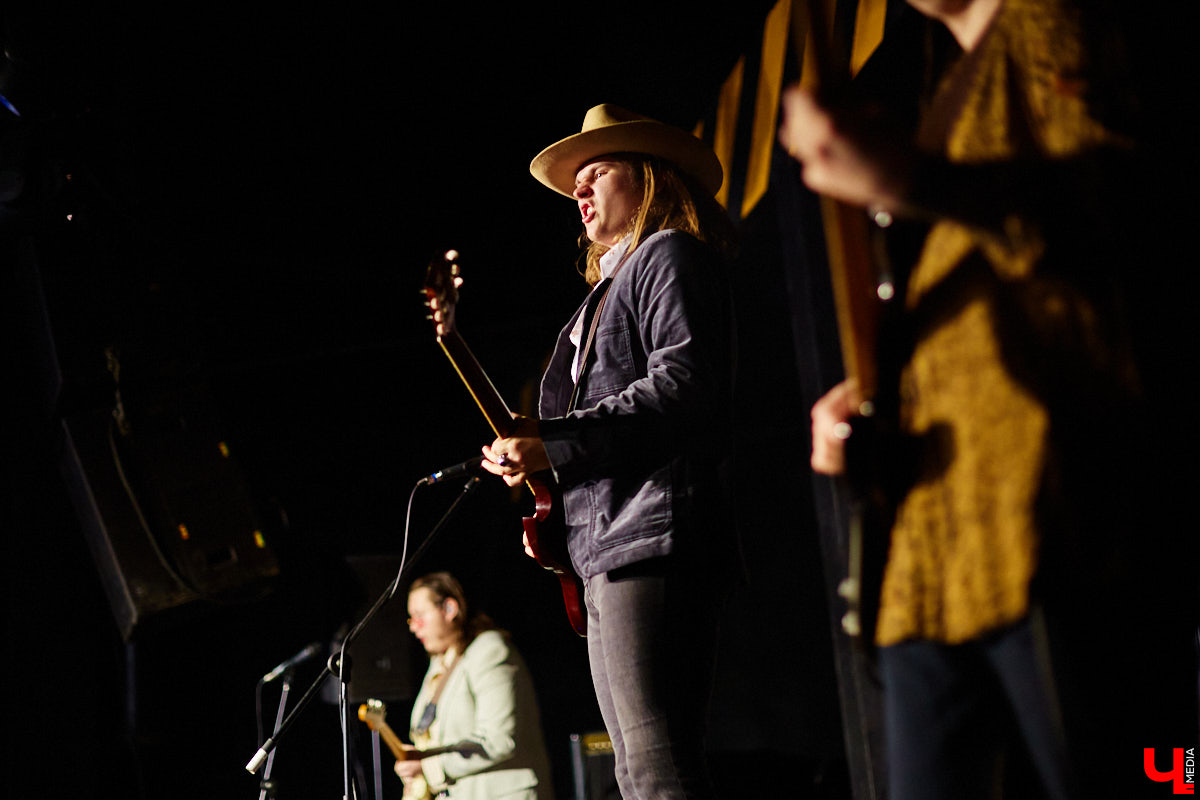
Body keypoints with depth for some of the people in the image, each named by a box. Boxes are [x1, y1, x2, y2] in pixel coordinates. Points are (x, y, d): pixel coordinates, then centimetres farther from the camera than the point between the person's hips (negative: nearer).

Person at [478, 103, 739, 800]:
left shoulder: (669, 255, 2)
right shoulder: (608, 286, 30)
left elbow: (683, 382, -16)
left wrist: (555, 444, -17)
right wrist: (554, 506, 13)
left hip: (652, 536, -11)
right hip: (607, 554, 11)